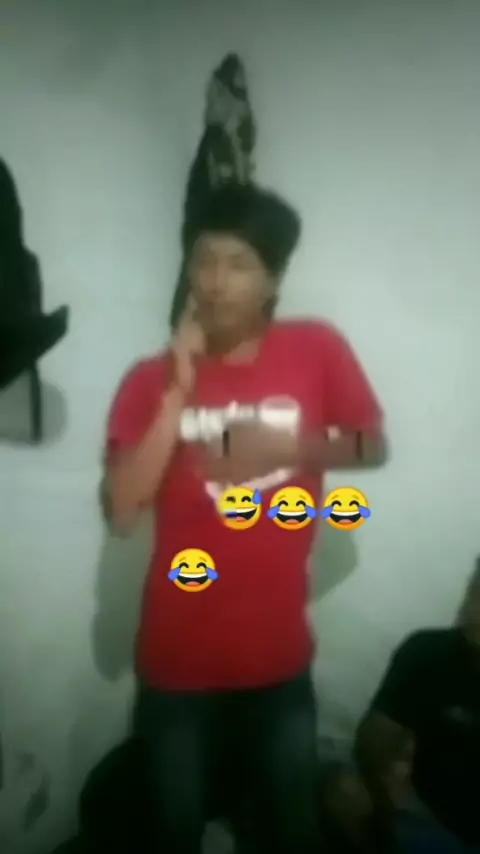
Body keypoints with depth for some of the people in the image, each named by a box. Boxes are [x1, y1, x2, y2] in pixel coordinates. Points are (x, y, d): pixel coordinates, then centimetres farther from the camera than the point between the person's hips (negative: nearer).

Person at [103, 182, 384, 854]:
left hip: (279, 651, 0)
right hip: (179, 656, 1)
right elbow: (122, 510, -17)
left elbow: (372, 447, 3)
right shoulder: (152, 379, -8)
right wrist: (180, 390, -22)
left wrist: (286, 448, -15)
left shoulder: (317, 350, -8)